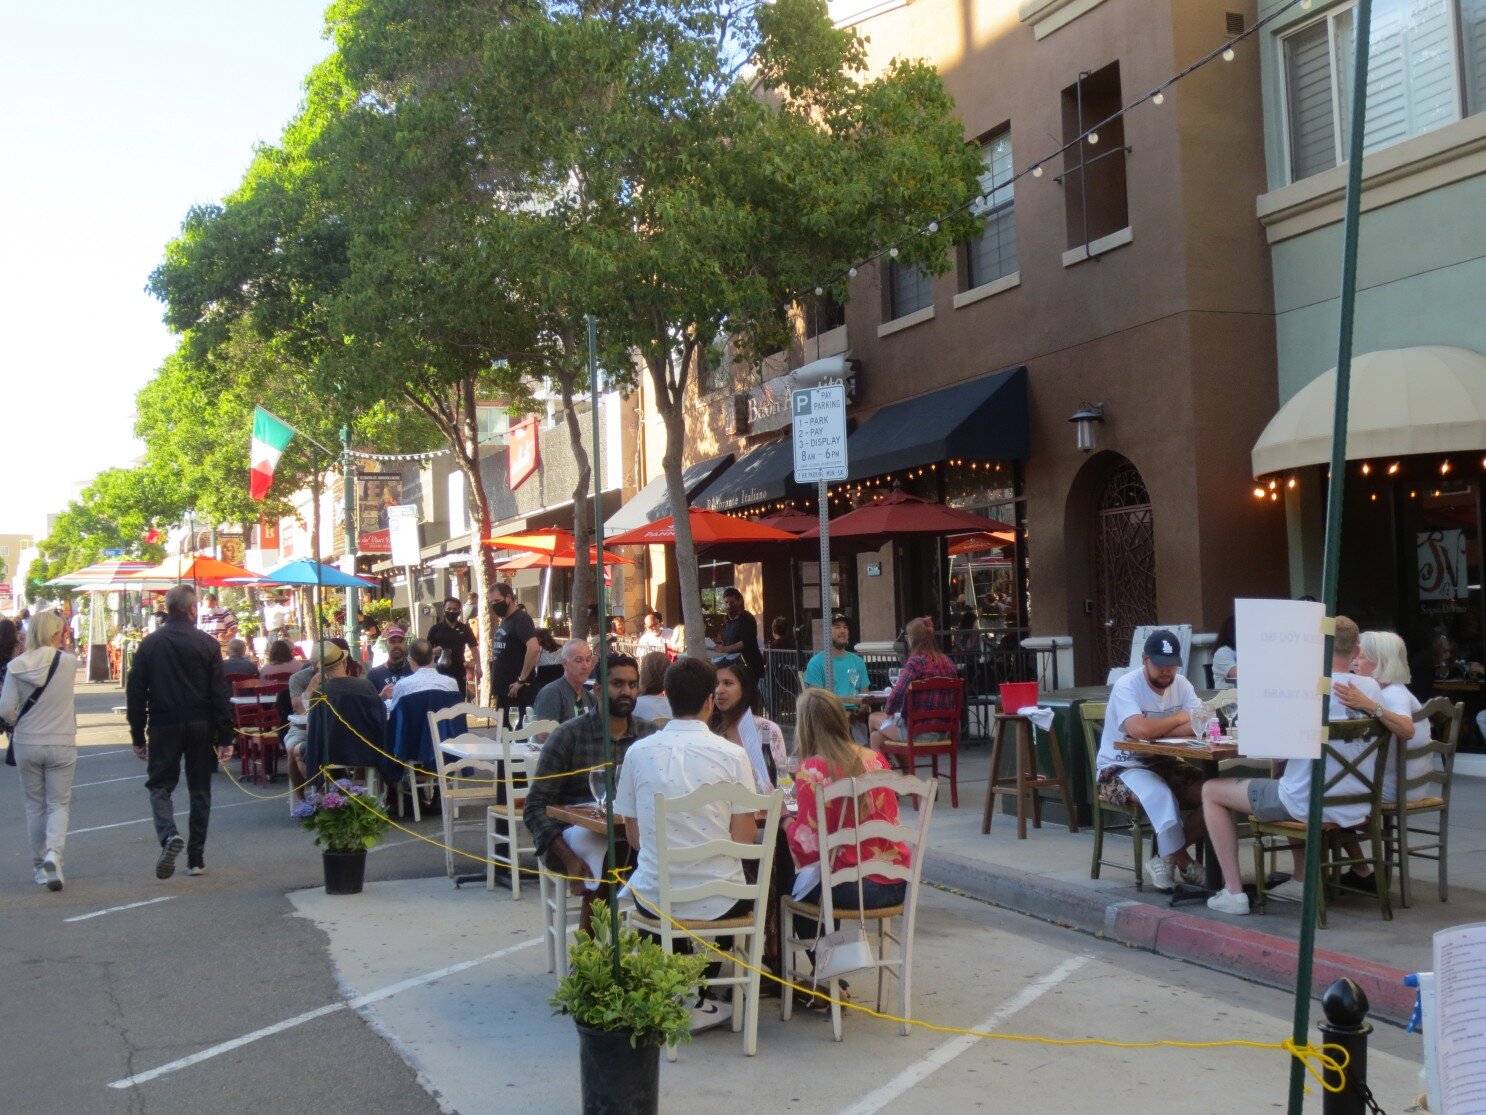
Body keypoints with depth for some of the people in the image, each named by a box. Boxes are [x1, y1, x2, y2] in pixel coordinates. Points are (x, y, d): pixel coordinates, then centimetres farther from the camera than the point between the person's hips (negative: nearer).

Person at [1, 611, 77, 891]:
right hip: (61, 745, -2)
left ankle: (40, 866, 20)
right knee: (59, 804, 8)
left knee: (35, 805, 15)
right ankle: (53, 854, -16)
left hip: (25, 745, 2)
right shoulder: (68, 662, -12)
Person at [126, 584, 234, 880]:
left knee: (159, 785, 8)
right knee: (199, 791, 10)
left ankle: (169, 836, -19)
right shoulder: (207, 644, -3)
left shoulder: (149, 644, 1)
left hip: (163, 725, 0)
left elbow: (135, 692, 2)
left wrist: (137, 736, 8)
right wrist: (225, 738, -1)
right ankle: (196, 859, 13)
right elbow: (220, 693, -5)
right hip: (200, 727, 0)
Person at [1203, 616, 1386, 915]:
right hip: (1355, 809, 7)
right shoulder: (1371, 688, -1)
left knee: (1212, 791, 10)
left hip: (1307, 806, -7)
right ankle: (1300, 880, 38)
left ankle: (1233, 891, 6)